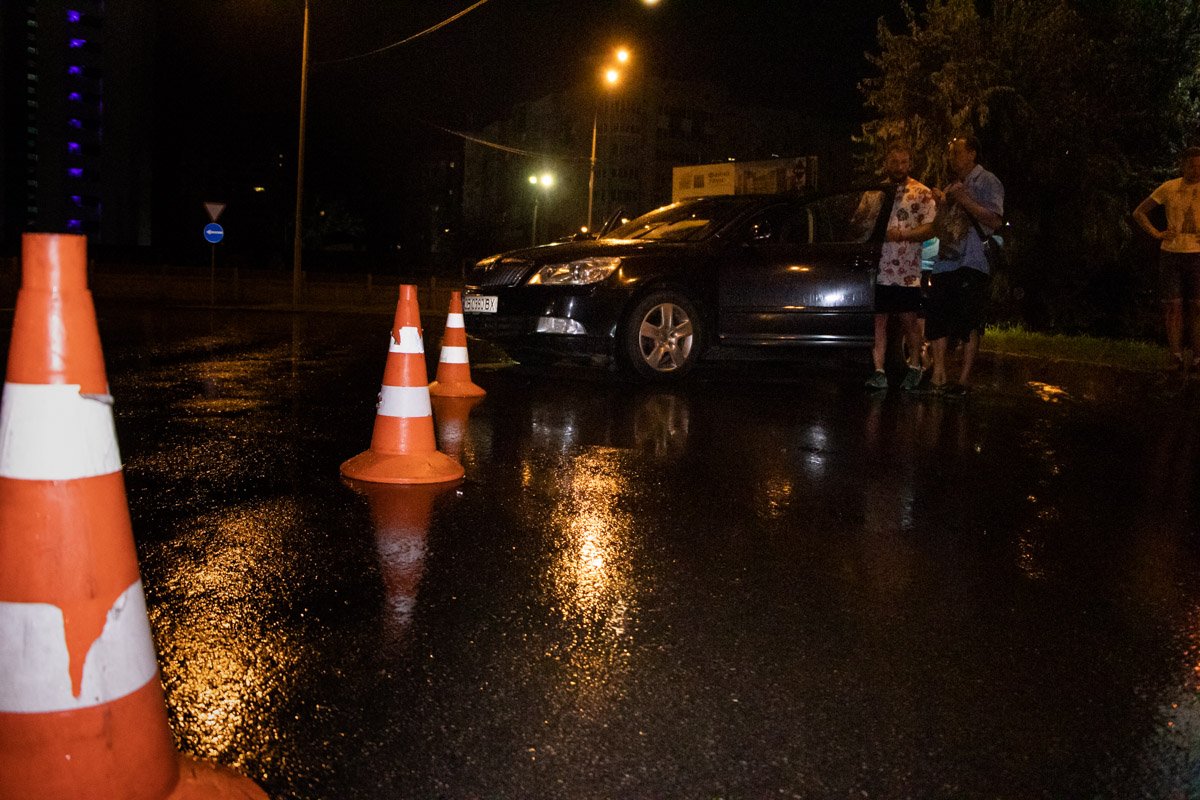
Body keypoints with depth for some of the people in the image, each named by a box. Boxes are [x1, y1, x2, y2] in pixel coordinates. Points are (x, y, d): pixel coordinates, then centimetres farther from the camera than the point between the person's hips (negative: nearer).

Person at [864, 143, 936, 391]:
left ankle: (914, 367, 21)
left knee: (908, 319, 3)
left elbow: (928, 228, -6)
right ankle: (879, 372, 3)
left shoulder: (921, 193, 1)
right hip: (878, 268, 3)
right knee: (879, 319, 0)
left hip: (906, 271, -3)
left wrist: (900, 234, -19)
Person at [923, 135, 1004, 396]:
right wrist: (941, 205, 5)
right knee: (937, 321, 2)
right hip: (945, 263, 7)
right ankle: (938, 377, 7)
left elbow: (995, 220, -13)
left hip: (973, 264, -7)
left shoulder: (986, 182, 0)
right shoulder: (950, 189, 22)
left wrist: (964, 200, -14)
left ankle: (963, 381, -3)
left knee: (969, 325, -5)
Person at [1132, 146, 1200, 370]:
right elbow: (1139, 212, 10)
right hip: (1170, 252, 0)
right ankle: (1176, 354, 1)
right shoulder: (1169, 188, 4)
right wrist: (1156, 233, -3)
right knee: (1173, 305, -2)